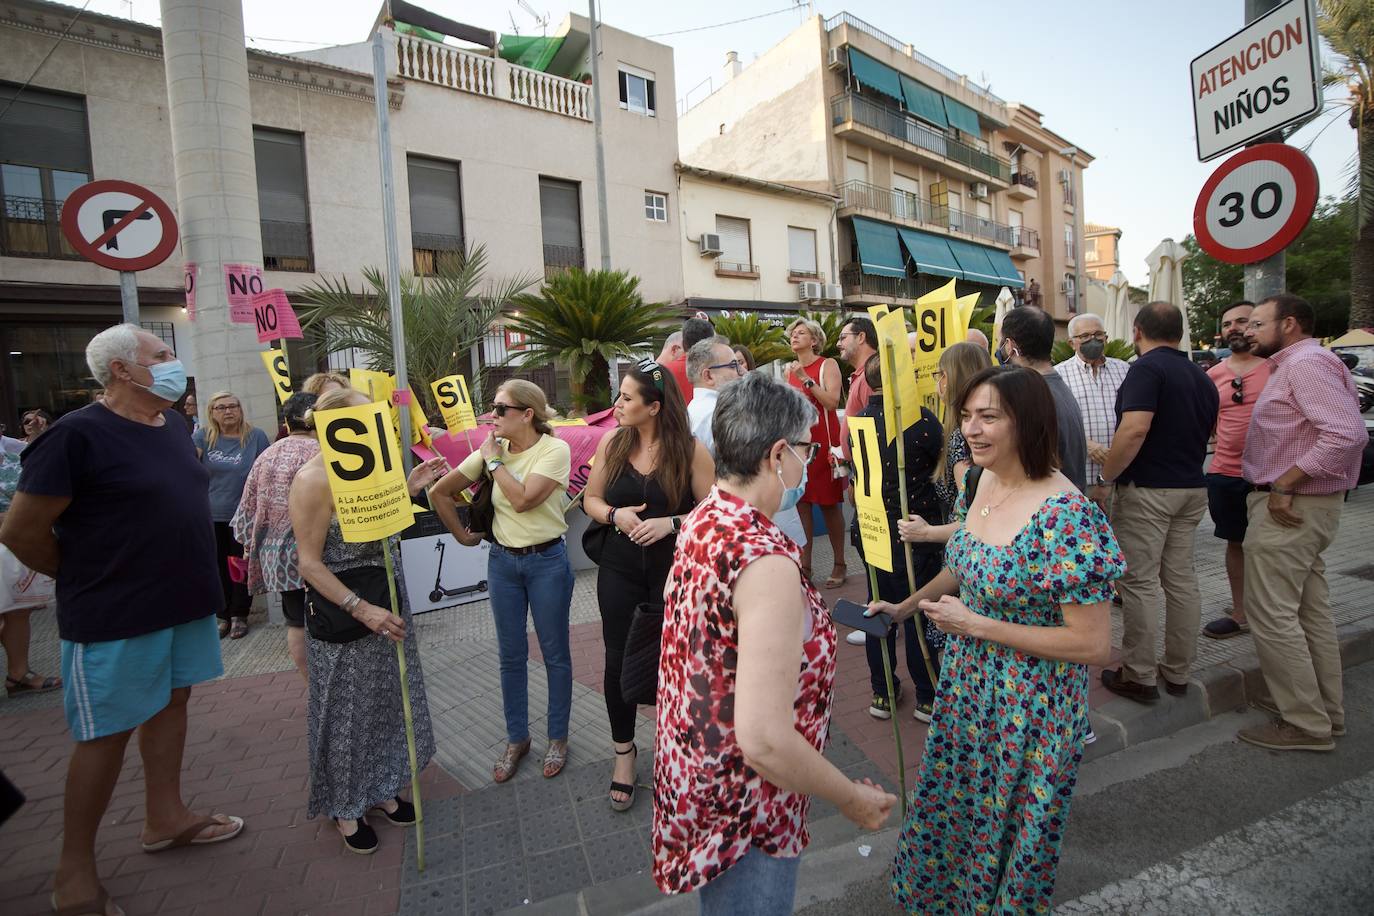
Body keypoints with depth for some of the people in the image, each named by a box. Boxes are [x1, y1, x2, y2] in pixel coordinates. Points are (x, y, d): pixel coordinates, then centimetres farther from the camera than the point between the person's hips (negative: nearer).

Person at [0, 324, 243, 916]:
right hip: (116, 617, -7)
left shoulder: (173, 424, 7)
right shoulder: (77, 434, -16)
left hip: (185, 601, 7)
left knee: (172, 700, 18)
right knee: (107, 734, 5)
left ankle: (165, 818, 36)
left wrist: (185, 575, 15)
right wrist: (86, 580, -1)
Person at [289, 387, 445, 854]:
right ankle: (345, 807, 32)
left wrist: (408, 487, 4)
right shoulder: (314, 479, -19)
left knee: (387, 700, 18)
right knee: (346, 710, 10)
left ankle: (379, 789, 38)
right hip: (343, 610, -8)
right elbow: (310, 563, -19)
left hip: (386, 602, 8)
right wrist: (361, 609, -24)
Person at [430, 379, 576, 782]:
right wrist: (461, 533, 9)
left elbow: (523, 499, -25)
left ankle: (558, 738, 28)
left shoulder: (555, 450, -14)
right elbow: (440, 493, 8)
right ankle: (516, 739, 32)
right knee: (512, 655, 14)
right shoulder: (491, 450, 0)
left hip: (547, 561, -4)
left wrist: (494, 460, -15)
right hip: (503, 561, 4)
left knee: (554, 653, 10)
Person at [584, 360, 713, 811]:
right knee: (619, 660, 10)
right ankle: (624, 750, 35)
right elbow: (591, 499, 7)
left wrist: (671, 523, -22)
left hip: (674, 570, -2)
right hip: (620, 570, 3)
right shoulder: (611, 443, -1)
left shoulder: (691, 451, -11)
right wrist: (614, 514, -13)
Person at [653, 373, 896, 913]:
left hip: (689, 766, 8)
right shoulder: (768, 561, -34)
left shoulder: (699, 521, -6)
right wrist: (854, 800, -17)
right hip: (740, 809, -8)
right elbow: (765, 741, -34)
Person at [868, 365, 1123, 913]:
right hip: (968, 684, 7)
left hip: (1029, 707, -7)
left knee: (1008, 831, 19)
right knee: (953, 805, 27)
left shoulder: (1065, 518, -28)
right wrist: (906, 607, 10)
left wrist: (977, 625, -23)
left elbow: (1092, 645, -24)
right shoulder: (982, 482, -5)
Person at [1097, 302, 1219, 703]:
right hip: (1192, 487, 8)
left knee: (1140, 581, -1)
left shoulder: (1146, 368, -13)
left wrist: (1106, 479, -19)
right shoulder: (1202, 377, 14)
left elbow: (1134, 429, -26)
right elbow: (1208, 431, 22)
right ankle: (1178, 672, 24)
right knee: (1182, 580, 13)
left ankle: (1139, 676, 8)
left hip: (1147, 489, -8)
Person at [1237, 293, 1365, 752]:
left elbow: (1347, 434, -27)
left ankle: (1305, 725, 7)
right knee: (1311, 612, 17)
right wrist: (1286, 486, 13)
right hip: (1300, 505, 11)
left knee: (1271, 614, -4)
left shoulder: (1307, 362, -15)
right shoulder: (1292, 365, 16)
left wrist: (1285, 485, -24)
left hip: (1288, 507, -11)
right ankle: (1325, 710, 29)